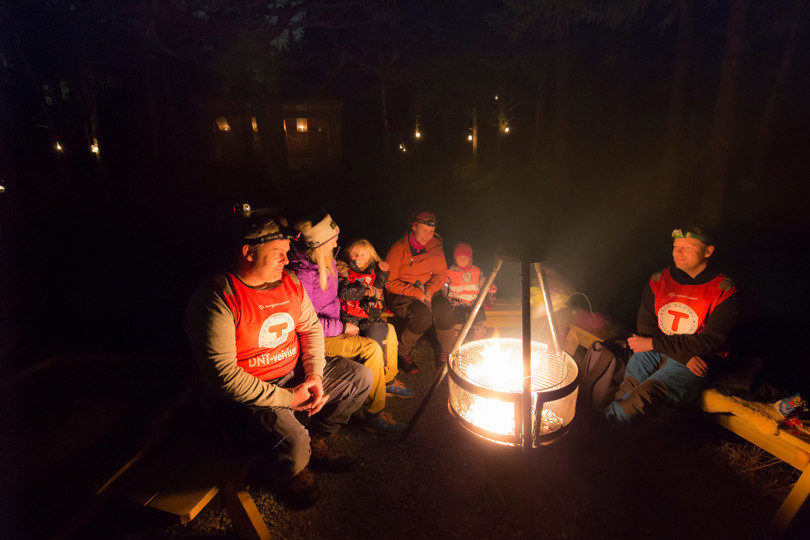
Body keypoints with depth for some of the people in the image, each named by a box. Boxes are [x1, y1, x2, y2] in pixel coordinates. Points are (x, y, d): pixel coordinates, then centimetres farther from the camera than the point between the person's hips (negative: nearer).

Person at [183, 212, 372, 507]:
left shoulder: (289, 282, 0)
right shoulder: (215, 300, -23)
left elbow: (311, 327, 9)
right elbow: (223, 375, -26)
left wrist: (314, 376, -6)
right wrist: (287, 399, -22)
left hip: (296, 375, 7)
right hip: (248, 392, -7)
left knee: (361, 377, 4)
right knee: (294, 446, -30)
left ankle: (316, 437, 24)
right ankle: (296, 470, 12)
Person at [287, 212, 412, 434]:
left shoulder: (324, 260, 2)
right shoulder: (302, 274, -27)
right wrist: (343, 327, -19)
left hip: (334, 323, 10)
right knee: (372, 348, -25)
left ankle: (387, 381, 27)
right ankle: (374, 416, -13)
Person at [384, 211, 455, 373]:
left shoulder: (435, 247, 2)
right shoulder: (398, 249, -12)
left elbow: (441, 274, 7)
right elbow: (390, 282, -11)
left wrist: (430, 290, -14)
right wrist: (417, 293, -22)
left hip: (427, 291, 4)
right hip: (401, 293, -4)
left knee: (445, 311, -26)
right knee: (422, 315, -33)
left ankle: (445, 353, -3)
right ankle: (403, 353, -9)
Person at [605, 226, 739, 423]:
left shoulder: (724, 291, -6)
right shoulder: (658, 280, 6)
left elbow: (709, 341, -11)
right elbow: (647, 327, 2)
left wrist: (655, 344, -14)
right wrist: (684, 355, -12)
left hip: (697, 359, -4)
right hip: (654, 350, 4)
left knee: (647, 394, -28)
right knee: (626, 389, -23)